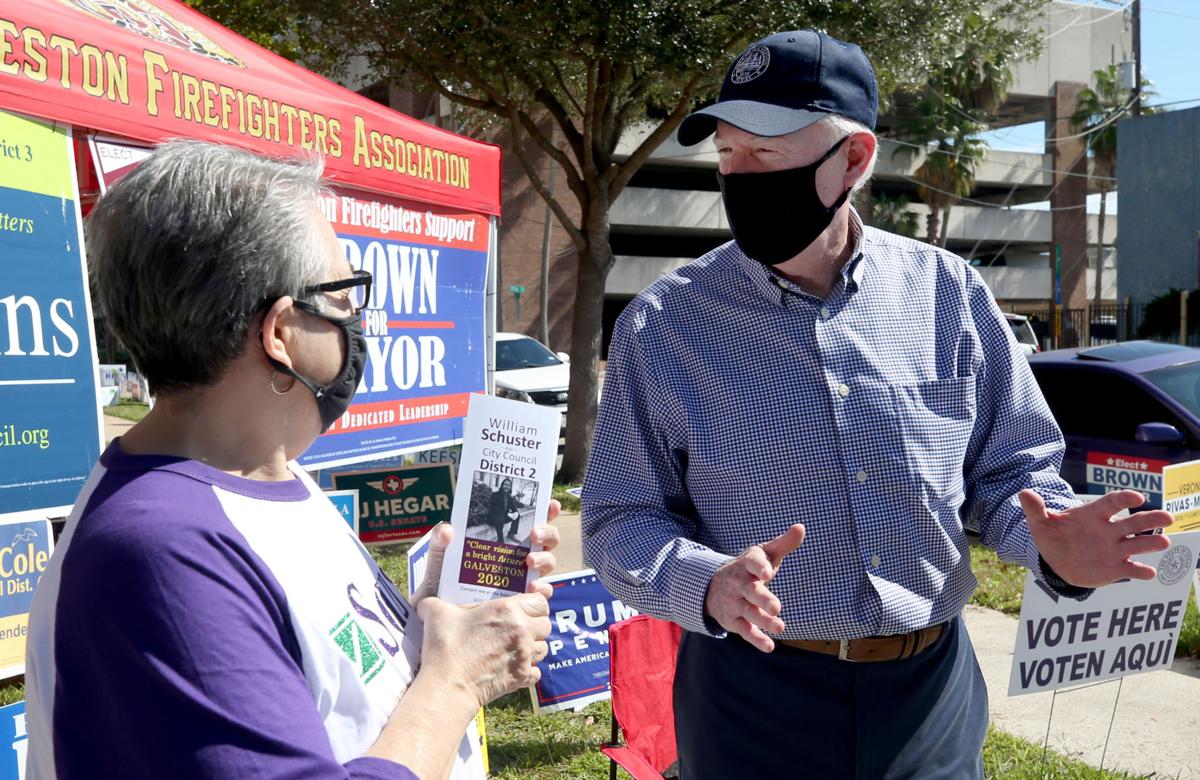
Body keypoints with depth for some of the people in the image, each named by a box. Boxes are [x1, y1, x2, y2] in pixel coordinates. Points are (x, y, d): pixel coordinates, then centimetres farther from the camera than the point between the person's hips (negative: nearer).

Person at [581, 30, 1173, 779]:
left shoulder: (949, 294, -3)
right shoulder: (662, 325, -9)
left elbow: (1009, 467, 5)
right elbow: (621, 521, -6)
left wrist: (1050, 543, -16)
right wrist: (706, 582, -26)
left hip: (933, 689, 3)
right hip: (754, 695, -2)